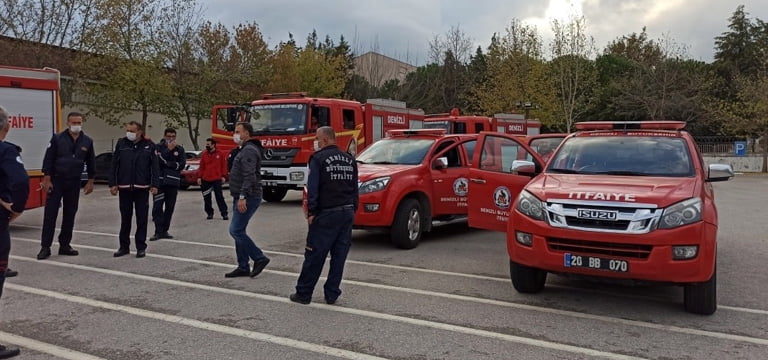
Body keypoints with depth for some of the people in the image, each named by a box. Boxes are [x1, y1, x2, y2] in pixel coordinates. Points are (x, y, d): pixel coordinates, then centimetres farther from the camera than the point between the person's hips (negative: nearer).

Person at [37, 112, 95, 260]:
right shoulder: (57, 138, -4)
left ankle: (65, 245, 19)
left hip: (74, 183, 3)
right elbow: (48, 160, -5)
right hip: (57, 181, -3)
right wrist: (47, 180, -11)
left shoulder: (87, 141, 4)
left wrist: (90, 182, 8)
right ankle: (45, 247, 1)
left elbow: (90, 163, 10)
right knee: (50, 213, -4)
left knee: (70, 214, 9)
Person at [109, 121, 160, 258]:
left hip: (142, 188, -1)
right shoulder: (121, 143, 3)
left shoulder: (149, 145, 0)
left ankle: (141, 247, 12)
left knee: (142, 218, 4)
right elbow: (114, 165, 4)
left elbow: (155, 166, 0)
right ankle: (124, 246, 20)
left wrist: (154, 185, -7)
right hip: (124, 188, 1)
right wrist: (113, 184, -1)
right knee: (125, 218, 10)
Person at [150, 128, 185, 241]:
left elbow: (182, 164, 0)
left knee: (170, 208, 5)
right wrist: (168, 149, -14)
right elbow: (157, 161, -12)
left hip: (173, 182, 3)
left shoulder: (180, 149, 9)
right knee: (157, 207, -8)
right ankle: (158, 231, -6)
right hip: (159, 181, -2)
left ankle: (164, 231, 13)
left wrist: (167, 163, -8)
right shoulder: (158, 147, 3)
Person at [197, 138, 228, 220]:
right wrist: (200, 177, 3)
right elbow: (201, 167, 9)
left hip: (217, 179, -3)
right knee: (206, 198, 7)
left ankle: (224, 213, 0)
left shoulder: (220, 154, 0)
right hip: (205, 180, 4)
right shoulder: (204, 154, 8)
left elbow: (224, 166, 1)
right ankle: (210, 213, 19)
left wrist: (223, 176, -4)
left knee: (219, 196, -3)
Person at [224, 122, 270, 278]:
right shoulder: (246, 150, 19)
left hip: (247, 198, -10)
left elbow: (249, 176, -24)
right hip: (242, 198, 10)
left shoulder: (249, 150, -14)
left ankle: (259, 258, -2)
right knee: (238, 231, 10)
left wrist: (243, 197, -30)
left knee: (236, 231, -11)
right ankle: (243, 267, 15)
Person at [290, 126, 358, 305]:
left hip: (326, 214, -6)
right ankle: (332, 294, 13)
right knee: (339, 256, 9)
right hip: (347, 212, 6)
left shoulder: (319, 158, -7)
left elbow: (313, 188, -12)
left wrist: (311, 212, -9)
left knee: (314, 256, 2)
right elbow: (354, 188, 14)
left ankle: (303, 293, 11)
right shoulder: (349, 159, 12)